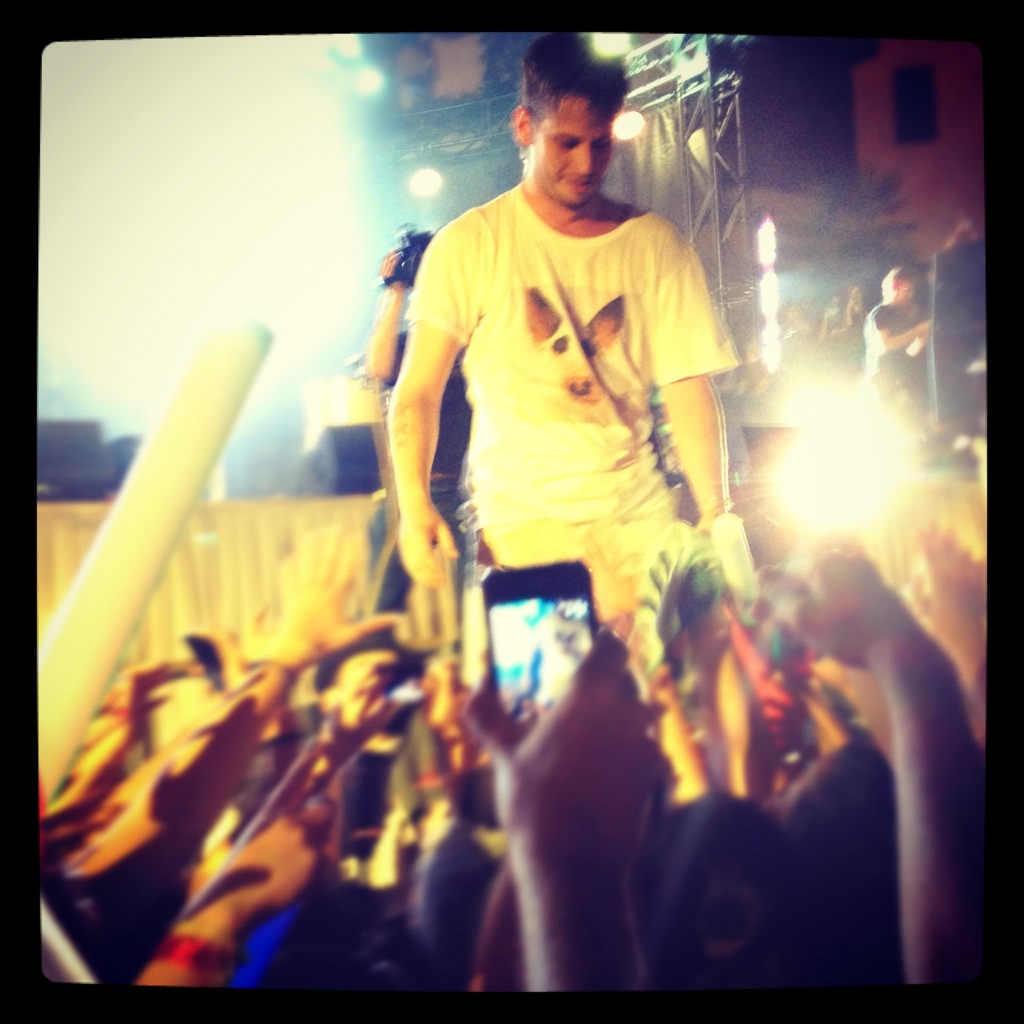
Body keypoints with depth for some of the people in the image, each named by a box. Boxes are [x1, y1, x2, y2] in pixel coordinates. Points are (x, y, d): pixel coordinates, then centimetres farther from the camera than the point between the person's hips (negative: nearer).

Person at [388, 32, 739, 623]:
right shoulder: (471, 245, -2)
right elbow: (419, 391, -3)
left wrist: (717, 517, -10)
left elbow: (689, 389, 0)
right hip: (521, 523, -2)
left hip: (639, 519, 2)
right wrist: (415, 506, -16)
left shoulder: (657, 247, 3)